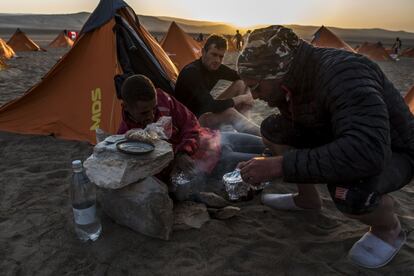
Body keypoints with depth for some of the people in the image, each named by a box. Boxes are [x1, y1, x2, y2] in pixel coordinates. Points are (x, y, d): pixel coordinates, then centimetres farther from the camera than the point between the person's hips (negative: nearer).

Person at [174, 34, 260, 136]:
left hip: (204, 112, 9)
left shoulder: (215, 67, -4)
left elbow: (240, 77, 12)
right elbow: (211, 105, -36)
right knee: (228, 112, -34)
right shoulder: (191, 72, -28)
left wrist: (247, 95, -8)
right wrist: (240, 99, -23)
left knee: (241, 84, -2)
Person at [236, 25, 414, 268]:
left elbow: (367, 153, -46)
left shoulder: (342, 73, -35)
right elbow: (291, 130, 5)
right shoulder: (293, 78, -10)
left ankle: (389, 229, -2)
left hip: (392, 152, -7)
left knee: (348, 190, -38)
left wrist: (280, 165, -43)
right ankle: (307, 198, 15)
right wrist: (263, 167, -9)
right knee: (272, 129, -2)